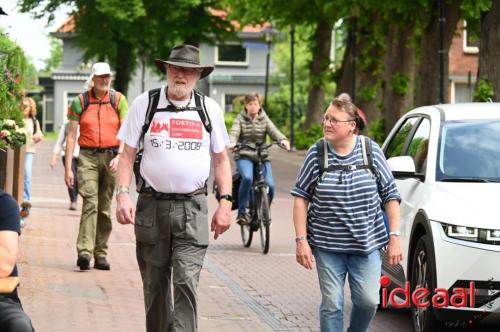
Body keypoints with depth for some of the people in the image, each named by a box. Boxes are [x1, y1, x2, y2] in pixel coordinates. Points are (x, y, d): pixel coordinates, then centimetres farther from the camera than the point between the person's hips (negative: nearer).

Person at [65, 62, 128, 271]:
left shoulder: (119, 100, 4)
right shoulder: (80, 101, 3)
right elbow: (71, 135, 4)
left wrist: (119, 156, -17)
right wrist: (68, 167, -1)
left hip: (111, 156, 1)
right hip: (88, 157, -1)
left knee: (105, 207, 6)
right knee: (90, 203, -17)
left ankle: (100, 254, 13)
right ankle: (84, 252, -24)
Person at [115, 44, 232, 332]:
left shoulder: (210, 108, 6)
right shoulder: (145, 103, 3)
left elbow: (221, 159, 12)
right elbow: (128, 155, 5)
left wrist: (225, 202, 2)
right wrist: (123, 195, -8)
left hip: (192, 208, -1)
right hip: (151, 205, 1)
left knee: (186, 282, -12)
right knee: (155, 285, 9)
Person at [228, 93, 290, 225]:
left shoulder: (264, 120, 10)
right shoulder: (240, 119, 6)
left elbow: (273, 131, -7)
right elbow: (234, 132, -12)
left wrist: (283, 140, -30)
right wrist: (232, 143, -36)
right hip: (244, 156, -2)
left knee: (270, 185, -16)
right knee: (247, 178, -32)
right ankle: (241, 213, -20)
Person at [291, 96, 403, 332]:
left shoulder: (371, 151, -2)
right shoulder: (316, 154, -2)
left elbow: (390, 195, 3)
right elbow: (301, 197, 1)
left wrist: (394, 237, -2)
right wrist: (301, 240, -5)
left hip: (366, 243, 0)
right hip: (327, 245, 0)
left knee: (368, 301, -3)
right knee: (332, 304, 0)